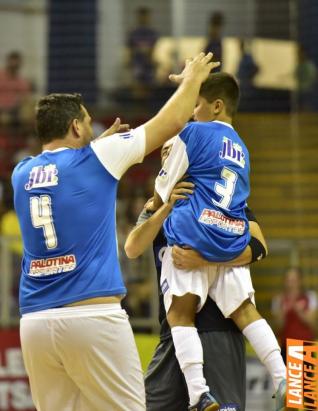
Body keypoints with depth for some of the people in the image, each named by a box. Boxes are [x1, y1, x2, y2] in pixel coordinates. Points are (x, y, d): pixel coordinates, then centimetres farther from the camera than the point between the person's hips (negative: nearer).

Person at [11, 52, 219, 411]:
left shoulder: (21, 175, 13)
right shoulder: (96, 159, 0)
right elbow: (171, 122, 10)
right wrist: (192, 79, 26)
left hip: (34, 323, 5)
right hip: (93, 315, -5)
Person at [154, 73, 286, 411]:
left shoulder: (194, 133, 3)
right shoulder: (241, 148, 23)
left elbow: (164, 188, 8)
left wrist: (155, 207, 28)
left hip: (193, 234, -6)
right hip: (234, 239, 6)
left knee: (180, 314, -7)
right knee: (245, 311, 7)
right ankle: (284, 383, -5)